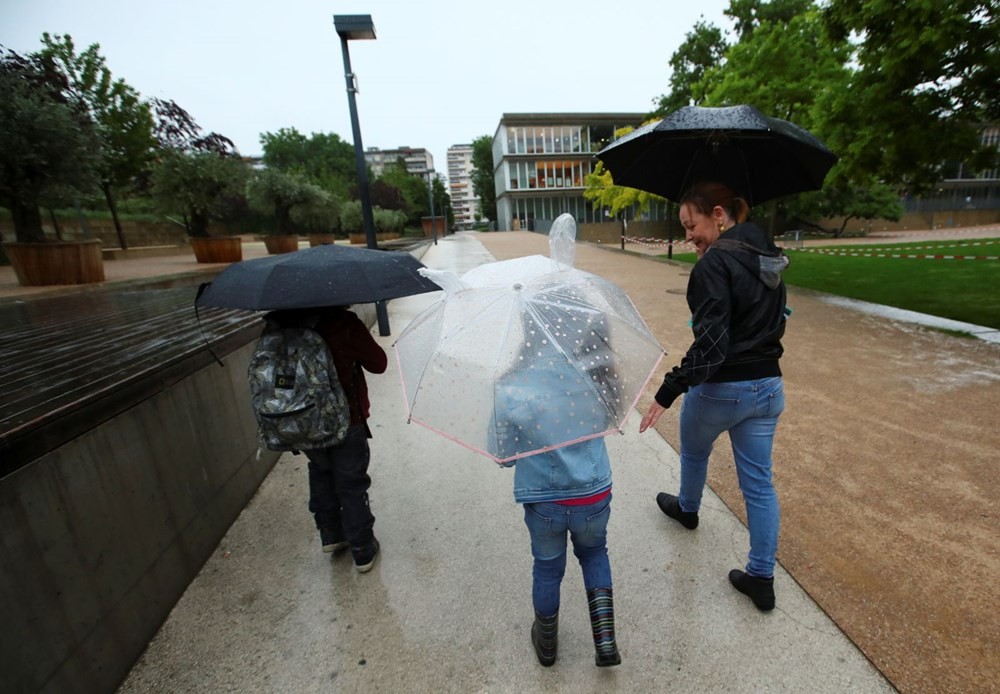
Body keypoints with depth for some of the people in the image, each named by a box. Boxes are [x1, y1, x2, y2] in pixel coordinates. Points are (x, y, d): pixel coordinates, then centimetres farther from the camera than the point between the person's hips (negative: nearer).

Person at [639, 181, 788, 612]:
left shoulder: (714, 263, -18)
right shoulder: (768, 259, 8)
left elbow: (710, 342, -26)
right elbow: (774, 322, 18)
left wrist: (668, 392, -27)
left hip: (720, 388, -7)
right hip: (768, 386, 7)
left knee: (694, 450, 24)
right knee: (759, 483, 14)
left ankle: (687, 509, 51)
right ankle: (761, 578, 24)